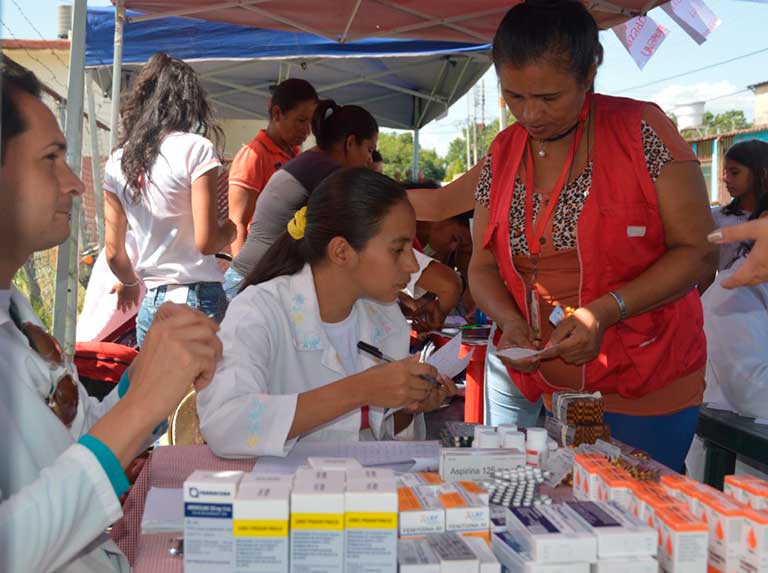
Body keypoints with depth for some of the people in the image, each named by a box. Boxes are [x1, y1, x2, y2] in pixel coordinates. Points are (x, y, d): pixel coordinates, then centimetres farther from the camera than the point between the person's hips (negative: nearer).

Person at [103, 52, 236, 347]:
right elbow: (207, 242, -13)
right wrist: (235, 225, 7)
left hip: (151, 305, 5)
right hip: (199, 300, -5)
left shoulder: (116, 162, 7)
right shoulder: (195, 148, -8)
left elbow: (113, 252, 10)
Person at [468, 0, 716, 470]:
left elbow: (699, 251, -12)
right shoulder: (501, 156, 2)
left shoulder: (642, 131, -10)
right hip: (542, 387, 4)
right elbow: (483, 266, 8)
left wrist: (605, 312, -23)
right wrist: (510, 320, -13)